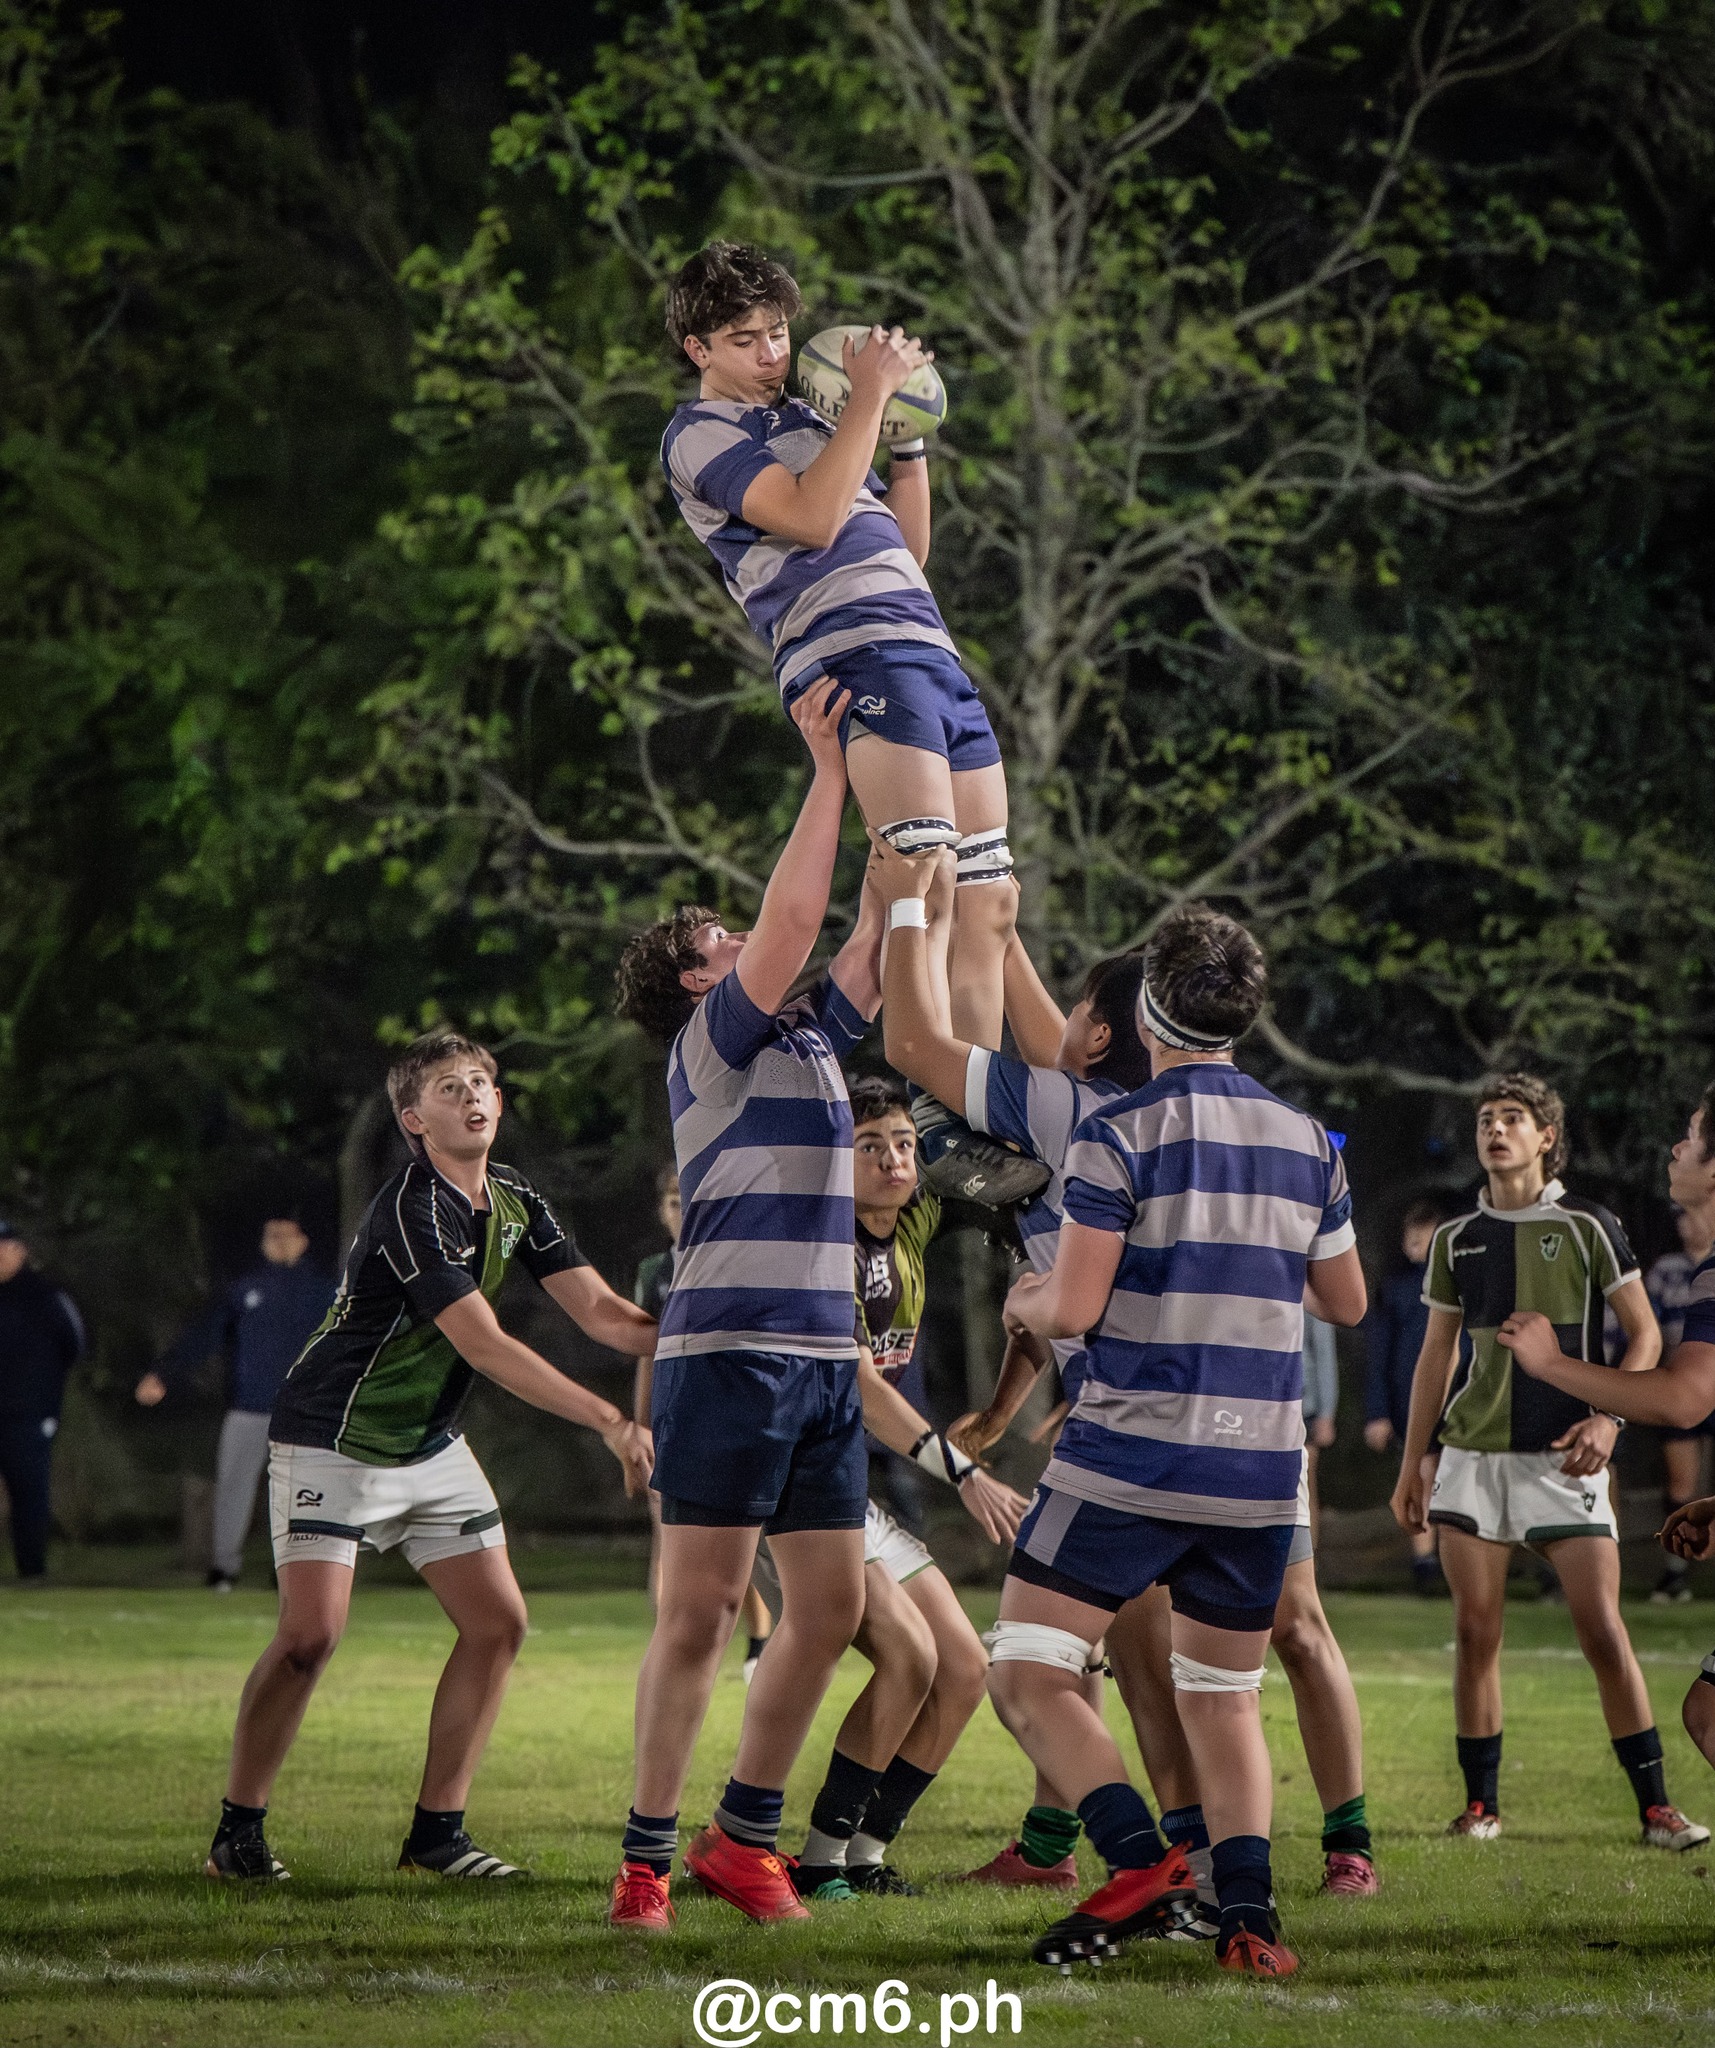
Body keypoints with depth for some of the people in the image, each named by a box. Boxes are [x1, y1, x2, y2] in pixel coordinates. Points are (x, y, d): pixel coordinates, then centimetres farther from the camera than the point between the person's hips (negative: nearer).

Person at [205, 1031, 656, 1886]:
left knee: (498, 1622, 0)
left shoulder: (514, 1201, 4)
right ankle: (238, 1830, -4)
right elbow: (486, 1347, -30)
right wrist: (609, 1421, -34)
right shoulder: (412, 1211, -24)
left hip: (430, 1445, 9)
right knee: (311, 1632, -18)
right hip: (334, 1440, -8)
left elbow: (602, 1312, 0)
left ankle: (436, 1831, 8)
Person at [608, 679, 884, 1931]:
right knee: (701, 1610, -7)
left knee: (831, 1609, 6)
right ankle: (648, 1856, -3)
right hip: (729, 1355, -8)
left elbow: (875, 938, 22)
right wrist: (830, 771, -8)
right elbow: (794, 918, -13)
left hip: (824, 1362, 8)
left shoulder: (811, 1035, 21)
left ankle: (744, 1836, 16)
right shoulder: (712, 1039, -1)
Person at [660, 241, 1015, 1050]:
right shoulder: (698, 435, 3)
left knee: (986, 908, 2)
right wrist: (871, 393, -7)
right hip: (856, 652, -8)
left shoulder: (806, 420, 27)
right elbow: (812, 520, -14)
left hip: (931, 650, 9)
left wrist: (909, 436, 16)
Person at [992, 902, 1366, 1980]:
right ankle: (1248, 1913, -3)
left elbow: (1073, 1309, -13)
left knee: (1028, 1672, 1)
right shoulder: (1307, 1141, 9)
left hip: (1132, 1459, -5)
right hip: (1263, 1468, 5)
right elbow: (1346, 1301, 19)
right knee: (1224, 1697, 14)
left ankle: (1143, 1860, -16)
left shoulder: (1121, 1133, -8)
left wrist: (1026, 1301, 9)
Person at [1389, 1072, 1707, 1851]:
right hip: (1472, 1455, 3)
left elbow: (1645, 1333, 1)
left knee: (1602, 1630, -8)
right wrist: (1413, 1459, 15)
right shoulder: (1457, 1239, 10)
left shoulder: (1587, 1228, 0)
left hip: (1562, 1457, -3)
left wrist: (1607, 1416, -13)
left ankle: (1655, 1805, -3)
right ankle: (1480, 1805, 9)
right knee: (1476, 1632, 1)